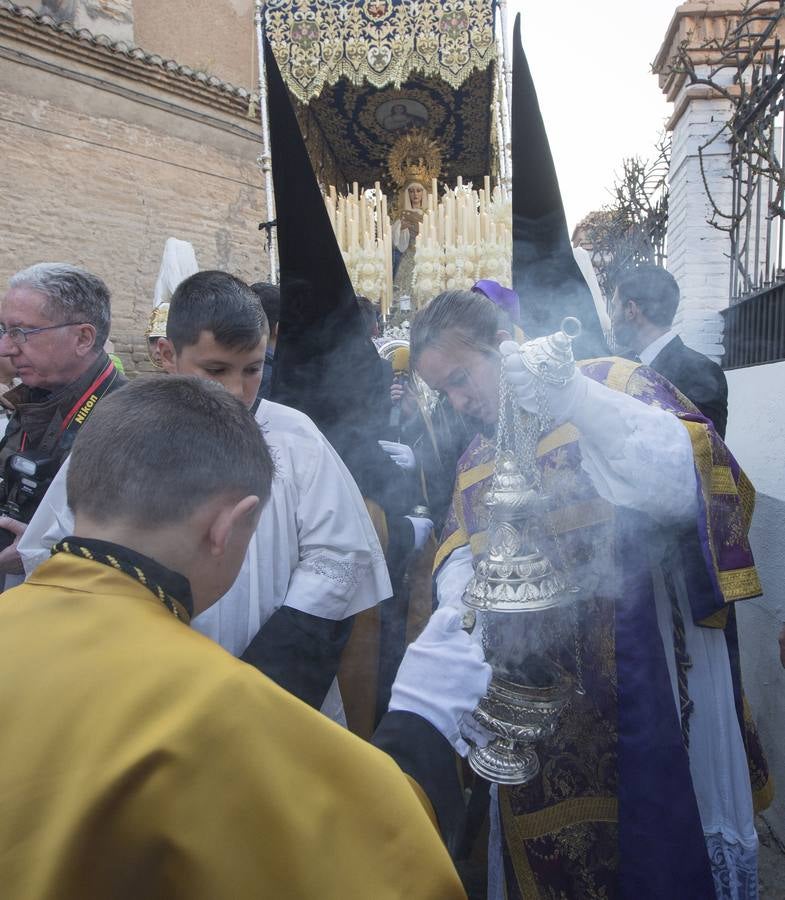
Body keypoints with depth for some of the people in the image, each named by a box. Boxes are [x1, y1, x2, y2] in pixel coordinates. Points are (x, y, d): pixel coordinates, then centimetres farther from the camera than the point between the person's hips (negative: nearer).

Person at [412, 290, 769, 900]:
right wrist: (458, 597, -14)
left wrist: (571, 397, -33)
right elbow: (458, 554, 8)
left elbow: (695, 478, -24)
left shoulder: (612, 385, -8)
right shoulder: (477, 459, 10)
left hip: (643, 685, -5)